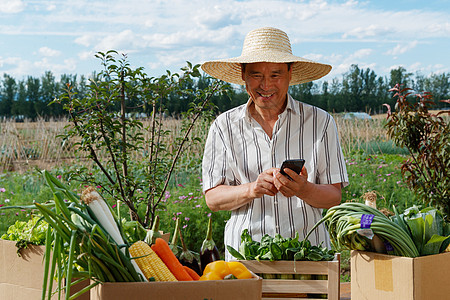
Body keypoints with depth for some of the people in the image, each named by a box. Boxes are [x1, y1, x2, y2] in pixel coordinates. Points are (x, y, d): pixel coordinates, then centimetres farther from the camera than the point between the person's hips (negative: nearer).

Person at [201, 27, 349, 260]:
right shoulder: (224, 127, 8)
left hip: (309, 250, 0)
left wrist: (303, 190, -18)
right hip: (245, 250, 1)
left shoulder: (320, 123, 6)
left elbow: (334, 197, 3)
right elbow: (212, 198, 4)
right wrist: (251, 190, -14)